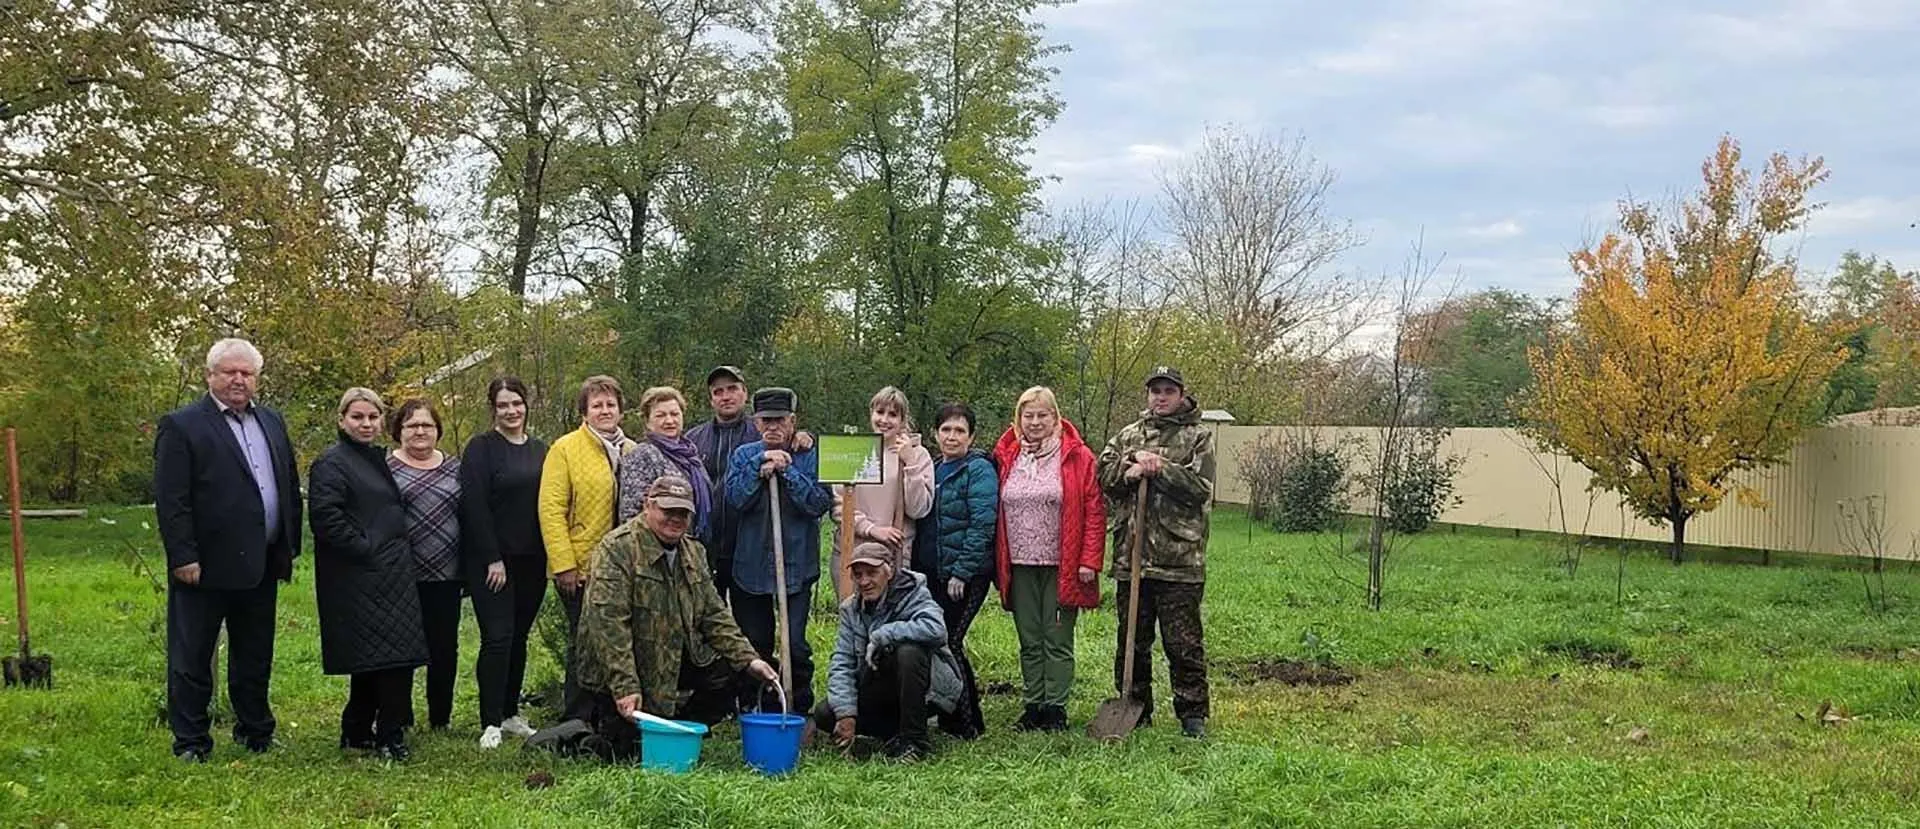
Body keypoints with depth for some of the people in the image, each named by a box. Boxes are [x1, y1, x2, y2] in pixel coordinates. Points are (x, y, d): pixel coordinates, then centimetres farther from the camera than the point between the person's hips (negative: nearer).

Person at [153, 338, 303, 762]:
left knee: (255, 658, 16)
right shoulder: (181, 426, -7)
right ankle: (190, 743, 12)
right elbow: (170, 500, -12)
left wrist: (289, 547, 10)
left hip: (261, 565, 6)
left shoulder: (272, 422, 13)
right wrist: (183, 558, -17)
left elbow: (290, 486, 16)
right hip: (205, 566, -6)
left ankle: (255, 734, 27)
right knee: (191, 659, 4)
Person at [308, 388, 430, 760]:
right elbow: (326, 518, -19)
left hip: (391, 576, 9)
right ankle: (389, 737, -2)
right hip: (359, 579, -9)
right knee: (388, 657, -10)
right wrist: (368, 552, -17)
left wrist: (398, 555, 14)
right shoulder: (330, 464, -9)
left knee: (374, 659, 11)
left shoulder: (378, 459, 19)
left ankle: (357, 733, 20)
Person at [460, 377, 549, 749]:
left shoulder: (540, 450, 12)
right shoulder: (481, 448, -5)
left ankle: (511, 714, 21)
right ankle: (491, 723, -3)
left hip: (531, 561, 6)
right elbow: (475, 506, -12)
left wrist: (549, 556, 7)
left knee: (519, 637, 11)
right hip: (491, 561, -5)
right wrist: (492, 559, -16)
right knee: (497, 637, -8)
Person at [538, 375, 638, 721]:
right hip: (582, 569, -5)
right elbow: (551, 508, -9)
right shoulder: (565, 449, -3)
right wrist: (564, 564, -15)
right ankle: (578, 721, 10)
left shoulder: (632, 452, 13)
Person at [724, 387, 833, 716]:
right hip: (752, 565, 3)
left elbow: (820, 503, -13)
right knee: (755, 643, 11)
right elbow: (736, 497, -7)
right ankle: (763, 708, 24)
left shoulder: (810, 457, 0)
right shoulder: (744, 455, 7)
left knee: (795, 644, -8)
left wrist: (787, 470, -16)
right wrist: (762, 467, -15)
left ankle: (800, 710, 6)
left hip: (797, 565, -3)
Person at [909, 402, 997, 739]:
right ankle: (952, 716, 20)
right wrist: (916, 566, 12)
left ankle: (966, 724, 3)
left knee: (948, 641, -8)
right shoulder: (932, 469, 15)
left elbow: (982, 525, -16)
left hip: (966, 575, -7)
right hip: (932, 572, 7)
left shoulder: (979, 470, -8)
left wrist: (961, 572, -19)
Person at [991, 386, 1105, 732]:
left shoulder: (1077, 457, -3)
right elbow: (996, 511, 12)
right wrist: (997, 563, 7)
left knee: (1057, 641, 2)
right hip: (1020, 566, 4)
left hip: (1061, 566, -3)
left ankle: (1055, 708, 10)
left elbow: (1094, 512, -5)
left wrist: (1089, 561, -11)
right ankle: (1034, 706, 18)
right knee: (1029, 641, 10)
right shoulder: (1006, 457, 8)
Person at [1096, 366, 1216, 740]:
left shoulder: (1198, 438, 3)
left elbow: (1199, 486, -9)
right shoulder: (1128, 435, 15)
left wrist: (1160, 469, -15)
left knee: (1183, 642, 0)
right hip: (1132, 556, 4)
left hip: (1179, 559, -4)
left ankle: (1193, 714, 9)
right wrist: (1129, 470, -11)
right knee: (1132, 640, 11)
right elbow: (1103, 474, 6)